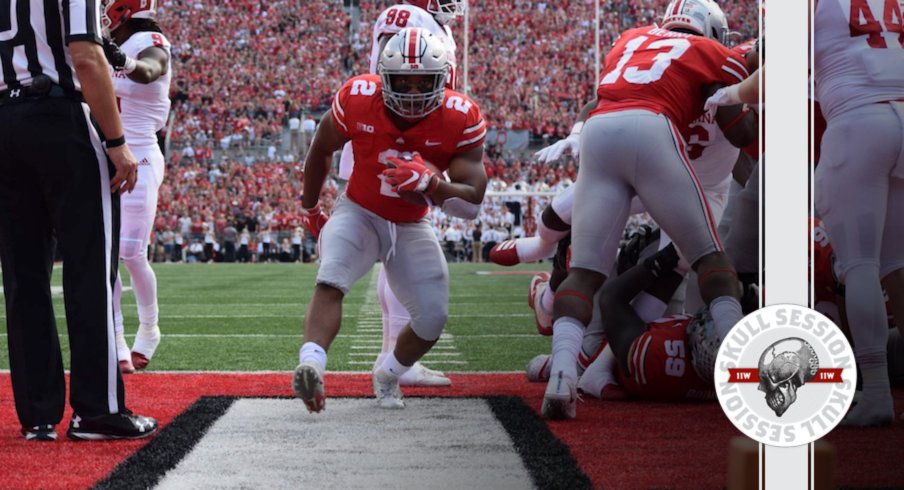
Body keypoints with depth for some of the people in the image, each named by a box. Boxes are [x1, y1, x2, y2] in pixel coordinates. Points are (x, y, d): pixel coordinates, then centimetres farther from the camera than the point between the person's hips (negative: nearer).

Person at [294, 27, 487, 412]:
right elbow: (321, 150, 1)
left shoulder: (461, 119, -22)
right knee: (330, 283, -30)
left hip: (411, 228, 2)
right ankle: (311, 367, -48)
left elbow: (472, 204, -23)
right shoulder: (357, 100, -21)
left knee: (432, 319, -5)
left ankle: (387, 377, 22)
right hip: (359, 214, -2)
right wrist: (309, 208, 15)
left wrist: (430, 185, -43)